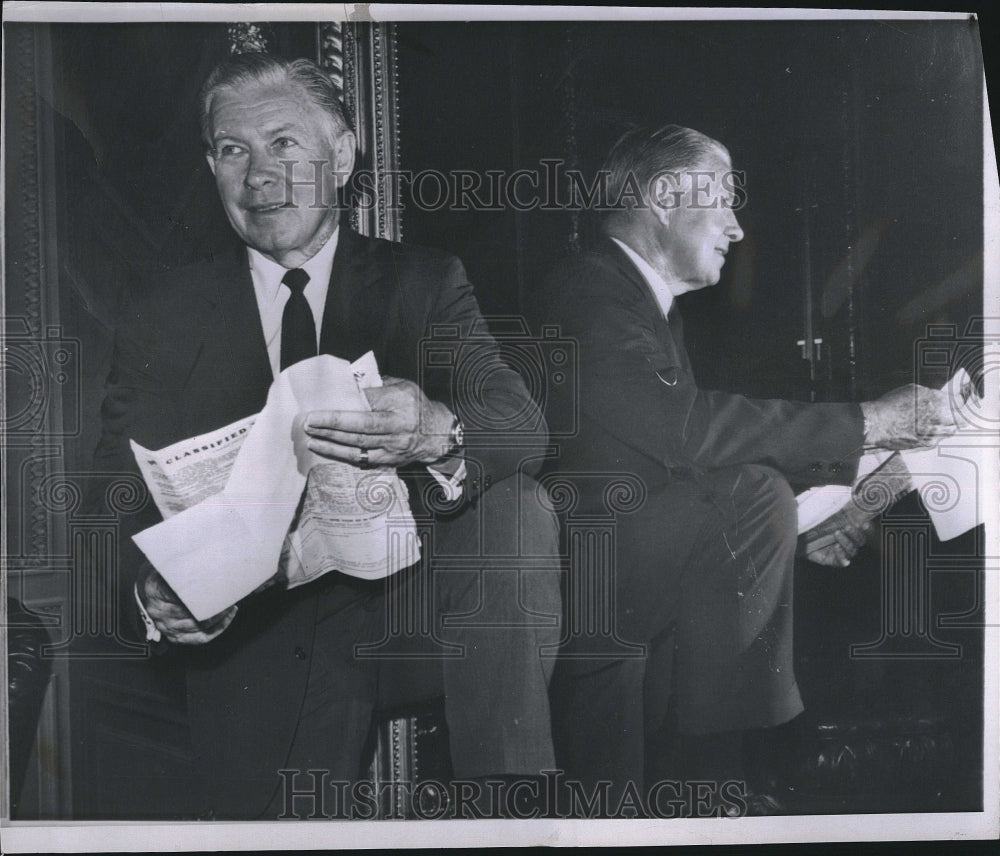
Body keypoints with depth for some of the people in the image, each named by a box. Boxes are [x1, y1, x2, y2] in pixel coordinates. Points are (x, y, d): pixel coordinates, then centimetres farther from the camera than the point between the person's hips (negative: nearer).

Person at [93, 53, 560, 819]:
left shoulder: (423, 283, 4)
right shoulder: (163, 313, 7)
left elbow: (520, 419, -11)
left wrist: (435, 432, -36)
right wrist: (153, 591, -23)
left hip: (405, 604, 1)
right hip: (255, 635, -1)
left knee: (513, 502, -27)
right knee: (272, 815, -26)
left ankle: (511, 797, -19)